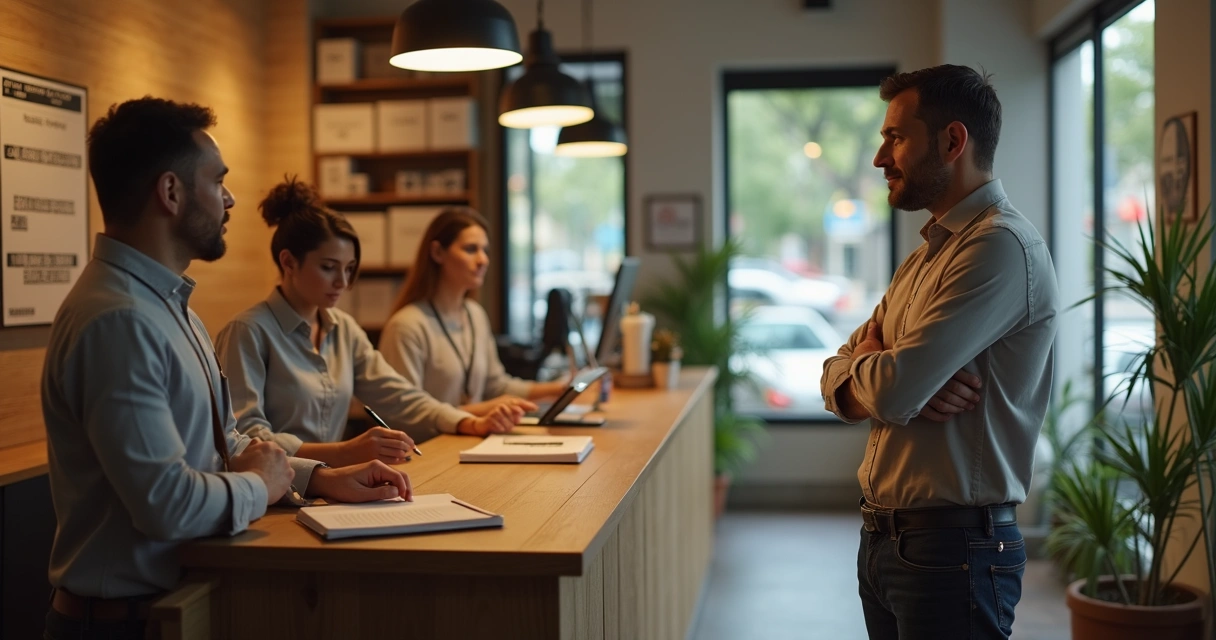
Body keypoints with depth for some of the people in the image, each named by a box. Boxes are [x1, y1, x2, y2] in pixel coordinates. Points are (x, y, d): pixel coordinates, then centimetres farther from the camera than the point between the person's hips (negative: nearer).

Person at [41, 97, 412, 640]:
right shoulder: (117, 320, -23)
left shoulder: (167, 305, 10)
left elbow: (221, 443, 14)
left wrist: (320, 478, 0)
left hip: (180, 593, 9)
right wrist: (260, 485, -9)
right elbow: (167, 501, -27)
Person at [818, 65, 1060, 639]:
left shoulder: (1001, 246, -17)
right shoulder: (926, 256, 15)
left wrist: (865, 363, -1)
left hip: (954, 545, -8)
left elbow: (892, 390, -24)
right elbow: (836, 377, 11)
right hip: (882, 540, 8)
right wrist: (892, 380, -11)